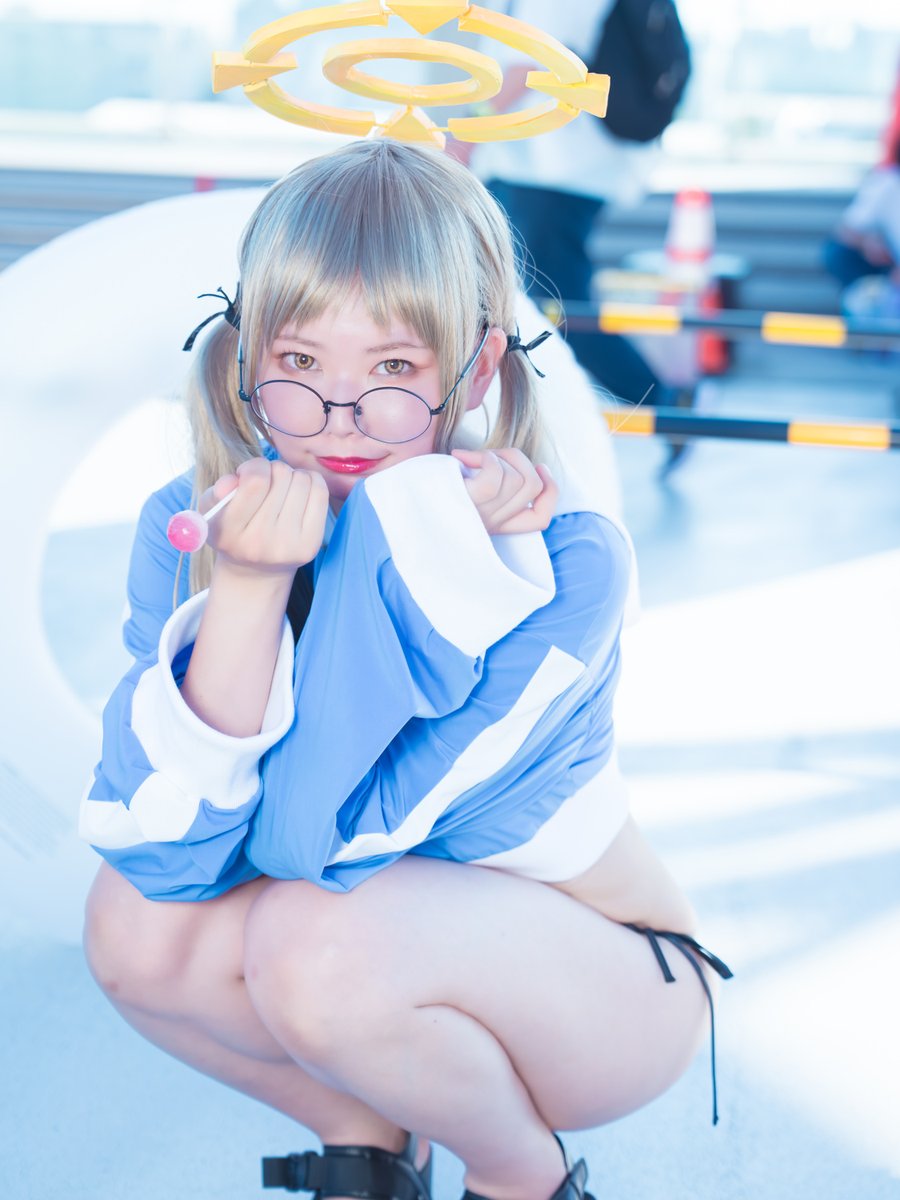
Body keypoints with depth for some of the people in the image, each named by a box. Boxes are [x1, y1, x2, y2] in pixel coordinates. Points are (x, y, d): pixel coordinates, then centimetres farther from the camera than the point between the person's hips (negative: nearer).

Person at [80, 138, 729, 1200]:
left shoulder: (564, 558, -28)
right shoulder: (191, 526, -15)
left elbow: (315, 839, -33)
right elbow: (168, 853, -25)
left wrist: (413, 542, -35)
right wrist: (244, 588, -35)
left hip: (611, 986, -4)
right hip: (400, 945, 5)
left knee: (318, 942, -32)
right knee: (134, 922, -20)